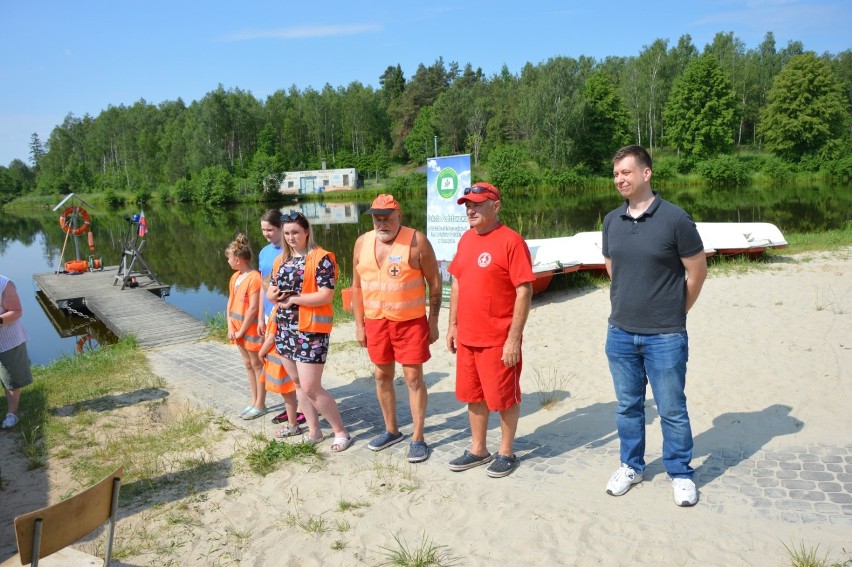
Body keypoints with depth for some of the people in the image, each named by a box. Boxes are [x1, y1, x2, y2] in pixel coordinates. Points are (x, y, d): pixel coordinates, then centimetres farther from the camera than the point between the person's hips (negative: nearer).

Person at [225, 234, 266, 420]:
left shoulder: (254, 278, -19)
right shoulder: (235, 277, 7)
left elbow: (253, 308, -21)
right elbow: (230, 302, 10)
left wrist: (241, 331, -15)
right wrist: (230, 327, 0)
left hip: (251, 330, -8)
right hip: (238, 330, 8)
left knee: (257, 365, 3)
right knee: (248, 365, 15)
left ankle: (260, 405, 13)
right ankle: (254, 402, 25)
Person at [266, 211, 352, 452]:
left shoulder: (321, 258, -11)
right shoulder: (281, 260, 12)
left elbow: (325, 296, -18)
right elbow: (269, 292, 15)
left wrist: (292, 299, -14)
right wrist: (275, 294, -9)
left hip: (310, 330, -8)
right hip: (285, 328, 8)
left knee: (311, 388, -7)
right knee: (298, 383, 13)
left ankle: (341, 432, 9)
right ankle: (314, 431, 26)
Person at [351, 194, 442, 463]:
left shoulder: (417, 241, -9)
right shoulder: (363, 242, 4)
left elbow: (434, 282, -5)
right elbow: (357, 286, 10)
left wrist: (433, 322, -7)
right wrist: (359, 324, 7)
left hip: (411, 321, -4)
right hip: (375, 322, 5)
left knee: (413, 377, -1)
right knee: (382, 376, 13)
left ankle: (418, 438, 11)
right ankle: (391, 430, 30)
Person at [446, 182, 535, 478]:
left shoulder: (511, 241, -14)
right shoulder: (466, 239, 8)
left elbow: (524, 292, -16)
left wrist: (514, 338, -18)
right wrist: (453, 325, 13)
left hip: (499, 339, -7)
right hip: (467, 336, 7)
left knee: (504, 397, 8)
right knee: (473, 396, 17)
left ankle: (506, 453, 25)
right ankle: (478, 450, 33)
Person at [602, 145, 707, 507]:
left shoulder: (674, 219, -11)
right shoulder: (612, 221, 3)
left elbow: (697, 272, -4)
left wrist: (674, 313, 4)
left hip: (664, 337, -4)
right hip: (620, 334, 5)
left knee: (672, 410, 7)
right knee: (627, 406, 16)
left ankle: (681, 474, 25)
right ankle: (631, 467, 33)